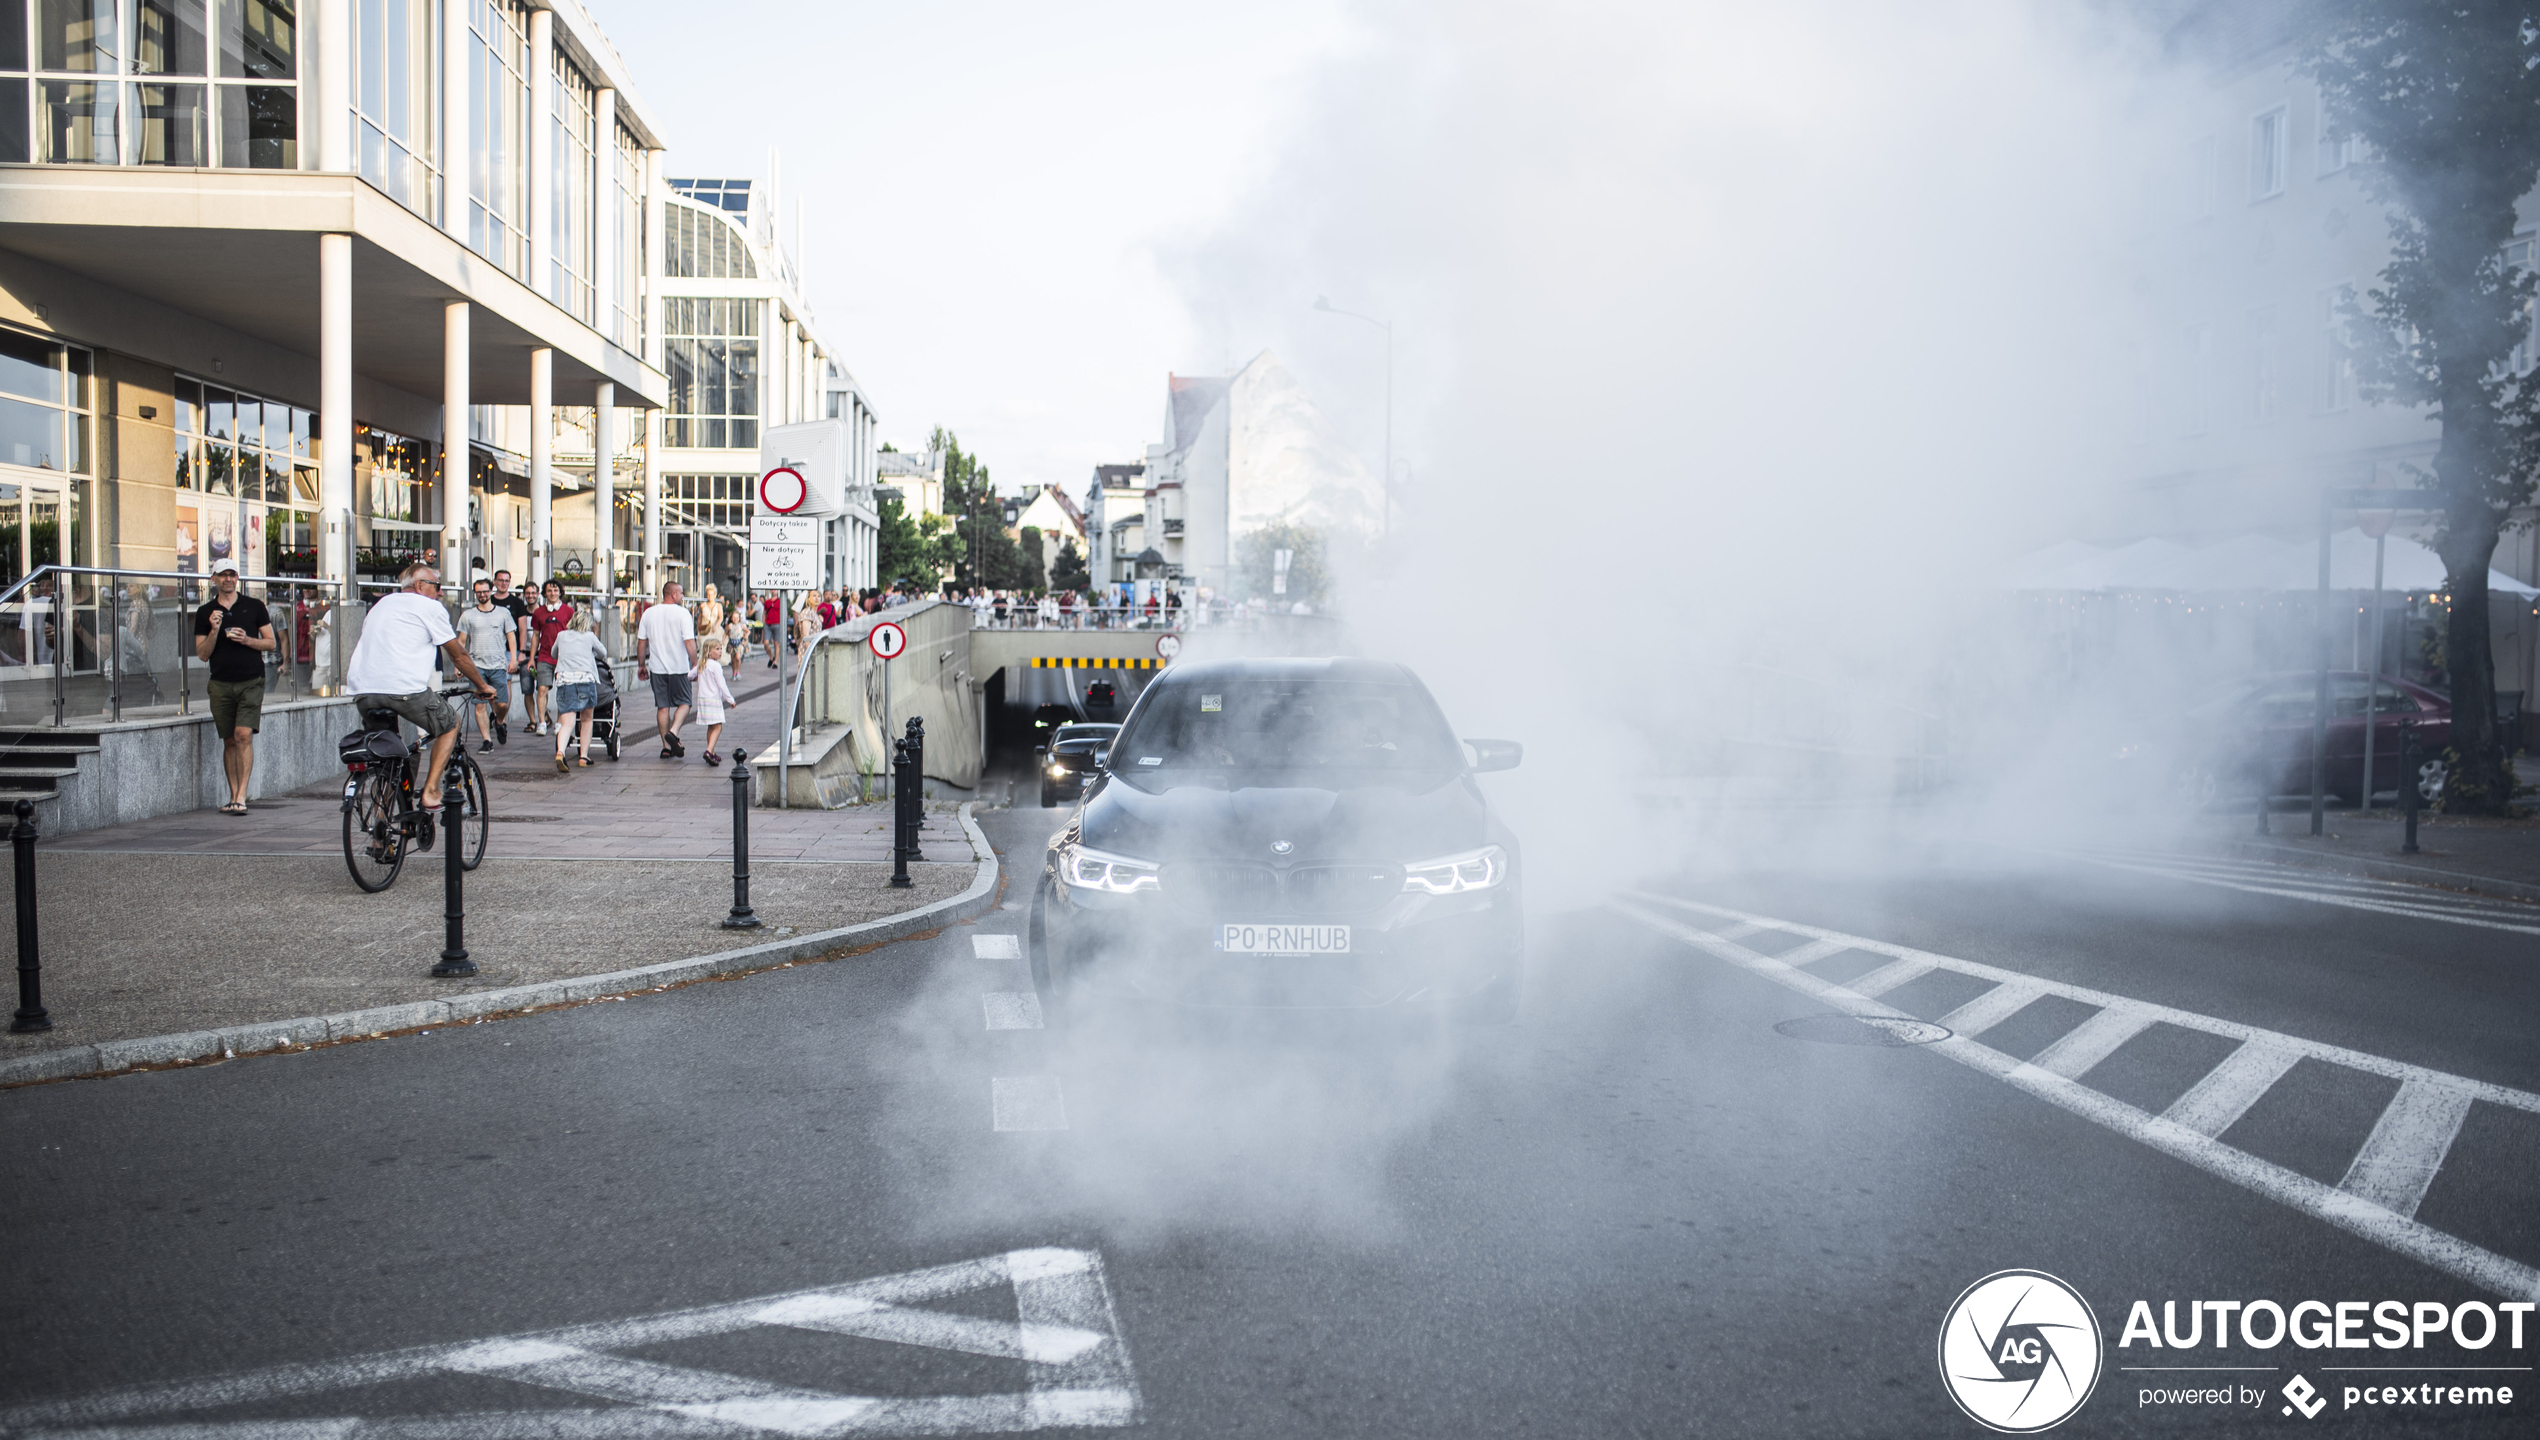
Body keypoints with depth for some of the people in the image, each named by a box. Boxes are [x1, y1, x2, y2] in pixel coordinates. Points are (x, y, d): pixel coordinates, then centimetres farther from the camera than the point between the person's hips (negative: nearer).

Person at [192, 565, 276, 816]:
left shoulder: (254, 606, 6)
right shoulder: (205, 613, 9)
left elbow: (270, 643, 8)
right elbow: (202, 655, 6)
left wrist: (246, 640, -10)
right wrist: (214, 631, -10)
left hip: (251, 682, -2)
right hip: (221, 684, 2)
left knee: (244, 735, -15)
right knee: (229, 741, 6)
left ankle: (241, 797, -16)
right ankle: (234, 797, 11)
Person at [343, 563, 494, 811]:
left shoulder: (381, 604, 26)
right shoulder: (429, 607, 6)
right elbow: (459, 655, 10)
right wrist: (482, 686, 24)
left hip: (362, 692, 6)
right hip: (405, 689, -6)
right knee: (450, 724, 17)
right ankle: (430, 792, 6)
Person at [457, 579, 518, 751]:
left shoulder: (503, 613, 8)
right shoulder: (468, 615, 8)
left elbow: (511, 636, 9)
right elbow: (461, 641, 9)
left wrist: (513, 658, -1)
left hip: (498, 665, 0)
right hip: (477, 666, 0)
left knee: (503, 704, -3)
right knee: (480, 704, -4)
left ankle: (499, 722, 30)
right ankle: (486, 740, 1)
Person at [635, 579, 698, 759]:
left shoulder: (649, 613, 5)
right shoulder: (682, 613, -8)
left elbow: (641, 641, 7)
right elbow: (689, 642, -15)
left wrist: (641, 665, 17)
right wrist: (695, 664, -7)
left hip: (657, 668, 4)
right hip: (679, 667, -4)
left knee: (663, 706, 10)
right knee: (684, 702, 10)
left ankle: (666, 746, 9)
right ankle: (673, 732, -13)